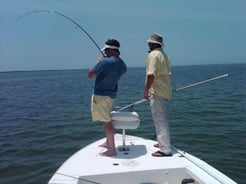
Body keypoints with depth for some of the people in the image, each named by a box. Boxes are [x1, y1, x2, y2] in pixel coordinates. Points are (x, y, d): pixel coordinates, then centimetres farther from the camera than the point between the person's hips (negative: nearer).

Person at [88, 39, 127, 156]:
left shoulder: (105, 62, -22)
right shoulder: (122, 65, 3)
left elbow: (90, 75, -14)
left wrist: (98, 62, -2)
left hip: (100, 94, -8)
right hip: (111, 94, 9)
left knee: (106, 121, -4)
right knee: (106, 119, 23)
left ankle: (112, 149, 1)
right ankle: (108, 142, 36)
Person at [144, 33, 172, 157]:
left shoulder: (153, 54, -12)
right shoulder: (164, 54, 17)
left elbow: (151, 75, -22)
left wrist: (146, 90, -16)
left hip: (156, 92, -10)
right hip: (166, 92, 10)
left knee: (159, 120, -8)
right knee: (163, 119, 18)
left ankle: (165, 150, -7)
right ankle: (163, 143, 31)